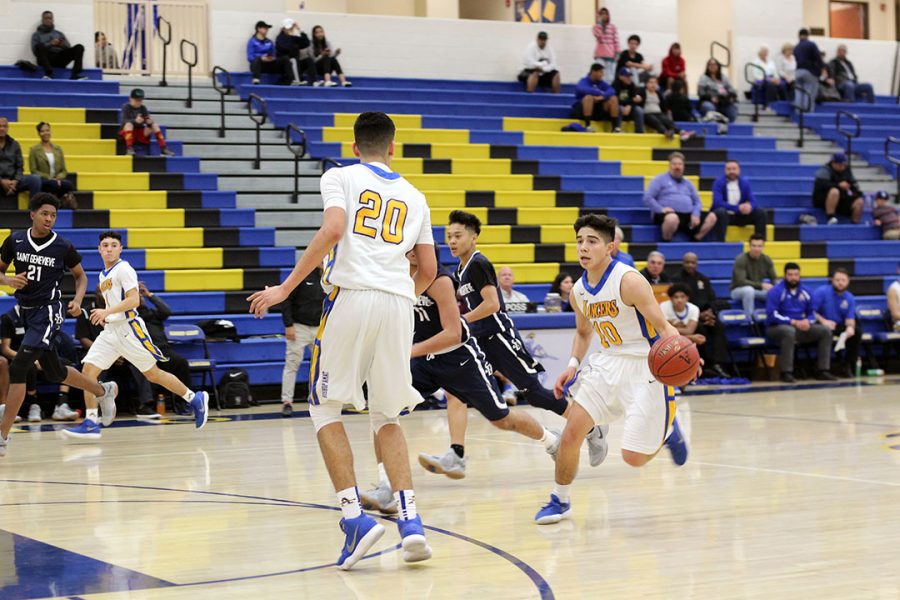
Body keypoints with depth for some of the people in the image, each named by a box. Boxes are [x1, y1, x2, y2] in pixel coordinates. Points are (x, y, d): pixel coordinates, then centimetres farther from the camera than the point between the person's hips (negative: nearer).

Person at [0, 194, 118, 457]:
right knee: (54, 372, 19)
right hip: (27, 310, 6)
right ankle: (104, 391, 46)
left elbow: (81, 276, 7)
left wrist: (77, 300, -10)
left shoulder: (63, 247, -7)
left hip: (48, 312, -5)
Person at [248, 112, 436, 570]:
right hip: (399, 302, 4)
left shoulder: (340, 177, 9)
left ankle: (355, 516, -4)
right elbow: (429, 270, 22)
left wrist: (288, 286, -9)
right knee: (386, 416, 16)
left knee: (324, 407, 10)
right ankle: (410, 519, 0)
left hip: (352, 295, -4)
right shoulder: (414, 196, 22)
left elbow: (333, 229, -11)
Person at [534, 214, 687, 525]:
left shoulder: (628, 281, -20)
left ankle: (667, 430, 29)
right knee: (571, 432, -7)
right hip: (607, 362, 6)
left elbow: (663, 327, -20)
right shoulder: (579, 290, 2)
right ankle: (560, 500, 13)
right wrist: (573, 365, 5)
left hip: (645, 368, -6)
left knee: (634, 458, -5)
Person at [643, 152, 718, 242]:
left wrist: (695, 214, 1)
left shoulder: (687, 183, 24)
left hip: (688, 217, 6)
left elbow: (697, 202, 23)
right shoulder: (660, 179, 8)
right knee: (672, 218, -43)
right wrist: (661, 209, -16)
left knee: (712, 217, -11)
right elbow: (647, 198, -2)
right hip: (669, 214, -6)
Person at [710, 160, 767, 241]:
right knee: (721, 212, -38)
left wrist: (749, 206, -28)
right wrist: (738, 208, -30)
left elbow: (752, 201, -1)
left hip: (740, 216, 4)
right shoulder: (718, 183, -8)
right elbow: (718, 203, -21)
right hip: (724, 215, -4)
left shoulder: (745, 182, 5)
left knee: (760, 213, -15)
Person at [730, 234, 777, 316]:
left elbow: (774, 279, 0)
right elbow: (741, 281, -28)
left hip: (758, 291, 5)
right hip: (739, 291, -5)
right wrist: (761, 285, -35)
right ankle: (750, 319, -30)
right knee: (749, 290, -40)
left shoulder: (766, 260, -3)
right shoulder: (741, 260, -20)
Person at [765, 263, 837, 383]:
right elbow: (772, 315, -16)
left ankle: (821, 370, -6)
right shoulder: (776, 291, -9)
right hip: (777, 328, -6)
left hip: (801, 327, 6)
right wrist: (793, 322, -23)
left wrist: (807, 321, -10)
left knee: (825, 331, -8)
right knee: (790, 331, -40)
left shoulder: (805, 292, 9)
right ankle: (786, 373, -36)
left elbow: (812, 314, 15)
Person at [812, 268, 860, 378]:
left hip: (839, 325, 5)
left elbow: (850, 319, -1)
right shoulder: (821, 292, -9)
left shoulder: (849, 298, 4)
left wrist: (850, 327, -25)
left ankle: (847, 367, -9)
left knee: (857, 332, -19)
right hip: (821, 325, -5)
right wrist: (823, 321, -28)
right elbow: (811, 311, -13)